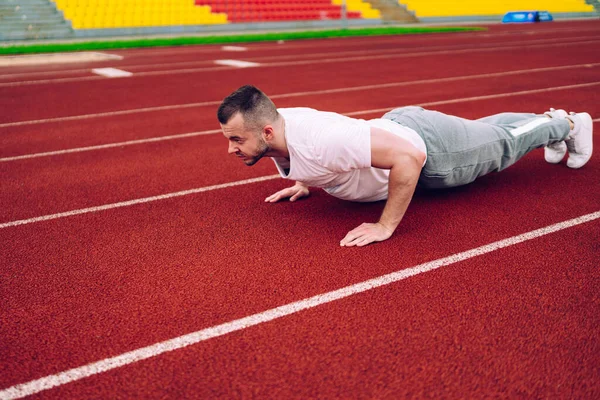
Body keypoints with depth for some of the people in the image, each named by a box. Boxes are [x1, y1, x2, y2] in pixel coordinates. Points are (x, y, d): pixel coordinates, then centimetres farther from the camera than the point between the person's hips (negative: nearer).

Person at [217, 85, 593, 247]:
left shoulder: (317, 144, -44)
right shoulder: (279, 121, -17)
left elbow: (409, 157, -45)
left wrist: (386, 226, -40)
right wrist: (304, 183, 0)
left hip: (430, 153, -7)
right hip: (396, 123, 7)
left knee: (501, 143, 22)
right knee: (482, 130, 32)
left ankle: (567, 124, 51)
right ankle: (549, 118, 59)